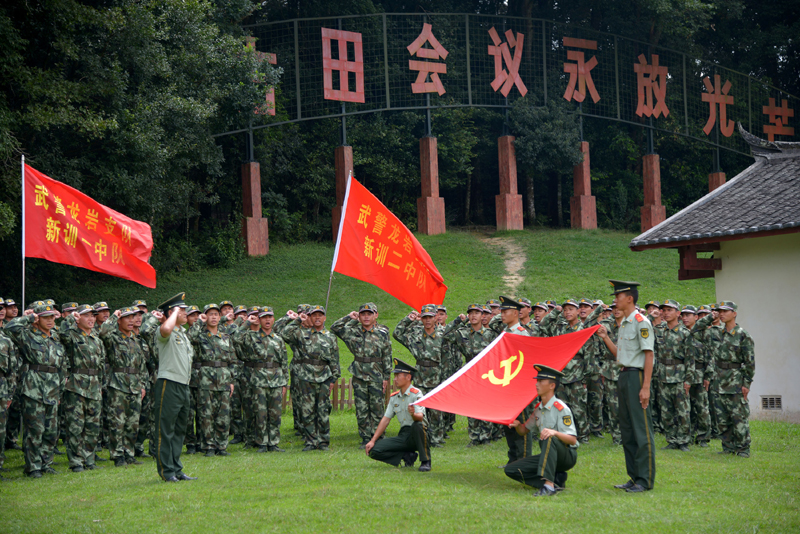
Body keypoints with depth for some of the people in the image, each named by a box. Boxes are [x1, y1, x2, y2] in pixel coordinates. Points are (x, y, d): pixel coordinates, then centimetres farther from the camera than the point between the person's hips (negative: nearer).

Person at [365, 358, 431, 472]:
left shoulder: (416, 394, -8)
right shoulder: (394, 397, 11)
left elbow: (420, 417, -22)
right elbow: (385, 420, 12)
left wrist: (413, 414, -47)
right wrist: (372, 441, 5)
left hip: (417, 434, -5)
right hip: (403, 436, 5)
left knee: (416, 425, -41)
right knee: (374, 450, -14)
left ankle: (425, 461, -23)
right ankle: (407, 456, 0)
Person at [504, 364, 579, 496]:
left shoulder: (561, 409, -16)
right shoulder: (538, 408, 7)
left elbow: (573, 440, -21)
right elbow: (524, 431, 18)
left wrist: (554, 433, -40)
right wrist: (517, 425, -7)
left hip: (567, 456, -8)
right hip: (548, 456, 8)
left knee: (549, 438, -39)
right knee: (511, 469, -6)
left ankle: (548, 485, -44)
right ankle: (556, 480, -7)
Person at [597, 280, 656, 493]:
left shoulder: (641, 322, -11)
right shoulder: (623, 323, 16)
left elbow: (648, 355, -15)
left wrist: (645, 387, -19)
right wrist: (605, 338, 10)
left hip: (636, 375, -10)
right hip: (624, 375, 10)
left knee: (642, 429, -6)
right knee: (627, 429, 12)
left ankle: (645, 480, -2)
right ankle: (634, 477, 19)